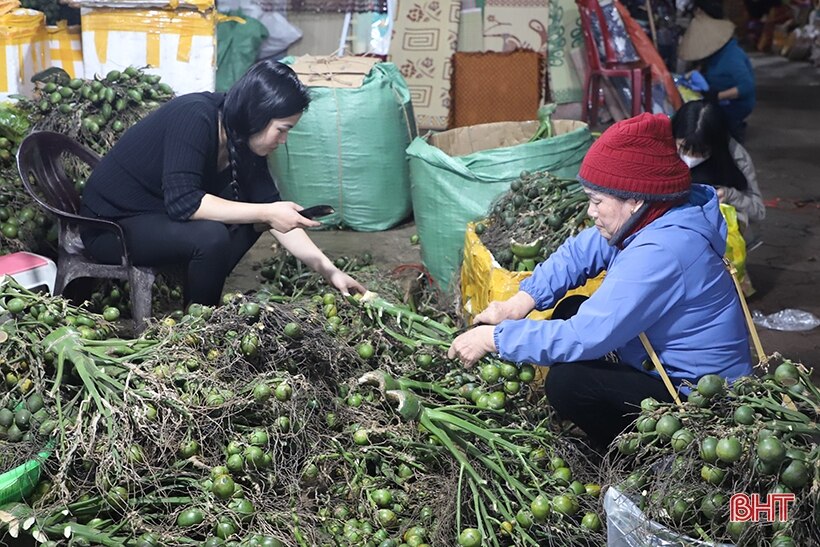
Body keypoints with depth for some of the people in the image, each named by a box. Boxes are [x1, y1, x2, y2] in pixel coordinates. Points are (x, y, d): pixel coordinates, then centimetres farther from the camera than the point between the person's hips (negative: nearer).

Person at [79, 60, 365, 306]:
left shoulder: (243, 142, -3)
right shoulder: (194, 118, -26)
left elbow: (271, 208, -1)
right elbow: (182, 202, -34)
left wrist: (328, 269, -7)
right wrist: (265, 212, -32)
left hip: (160, 212, 8)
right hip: (112, 225, -8)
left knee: (250, 216, -2)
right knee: (210, 237, -30)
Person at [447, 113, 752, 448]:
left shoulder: (659, 254, -31)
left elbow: (586, 336, -32)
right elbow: (578, 253, 7)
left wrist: (494, 338, -23)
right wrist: (520, 302, -8)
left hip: (699, 399, -10)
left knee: (567, 382, -24)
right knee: (570, 310, 12)